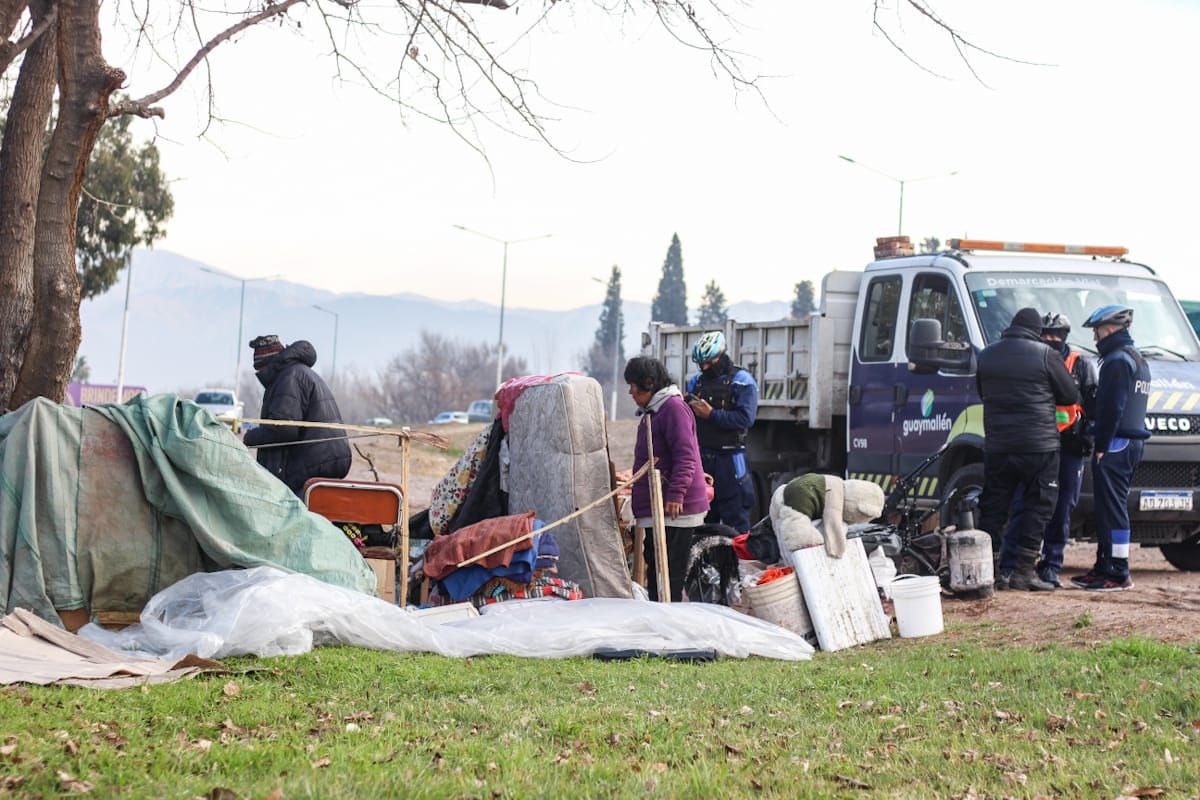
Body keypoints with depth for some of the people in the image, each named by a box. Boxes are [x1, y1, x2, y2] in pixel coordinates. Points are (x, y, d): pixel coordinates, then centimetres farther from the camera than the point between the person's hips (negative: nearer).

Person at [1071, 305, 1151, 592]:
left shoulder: (1117, 361, -13)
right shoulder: (1138, 360, 20)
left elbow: (1112, 407, -19)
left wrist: (1102, 446, -18)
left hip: (1116, 446, -10)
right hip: (1134, 444, 10)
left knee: (1112, 509, -8)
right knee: (1110, 508, 15)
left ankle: (1118, 573, -9)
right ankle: (1105, 567, 19)